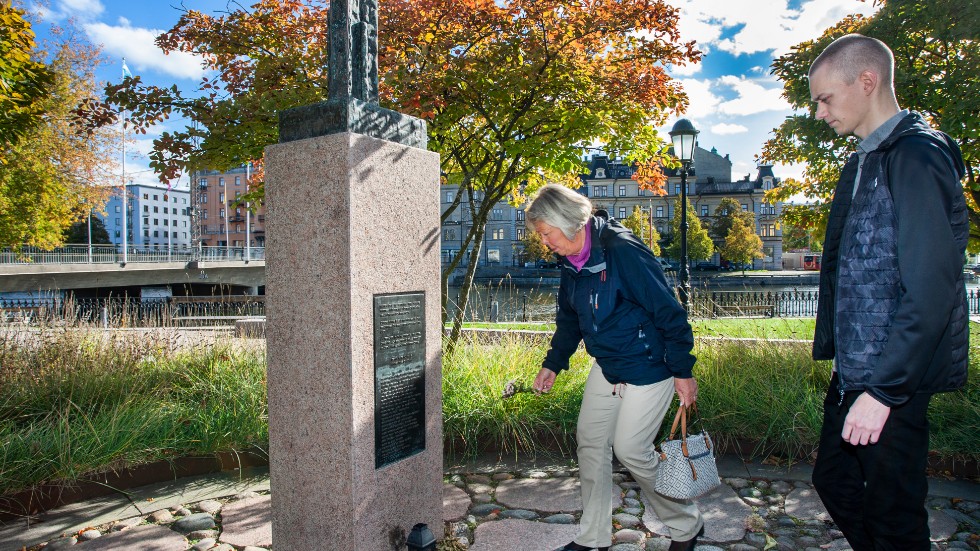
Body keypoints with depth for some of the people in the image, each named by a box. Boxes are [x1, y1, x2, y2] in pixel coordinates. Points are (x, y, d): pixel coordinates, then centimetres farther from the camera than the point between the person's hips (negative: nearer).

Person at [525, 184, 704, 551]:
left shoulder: (623, 251, -25)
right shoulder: (571, 262, 1)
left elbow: (668, 311, -21)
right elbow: (569, 318, 16)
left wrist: (683, 371, -17)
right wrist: (552, 364, 12)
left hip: (648, 368, -8)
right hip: (606, 368, 8)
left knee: (630, 448, -3)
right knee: (590, 442, 9)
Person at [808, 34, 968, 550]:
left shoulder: (917, 154, -15)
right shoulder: (863, 161, 13)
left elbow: (931, 289, -23)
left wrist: (883, 390, -23)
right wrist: (839, 355, 15)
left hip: (892, 380, -9)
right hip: (852, 372, 9)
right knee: (833, 481, 20)